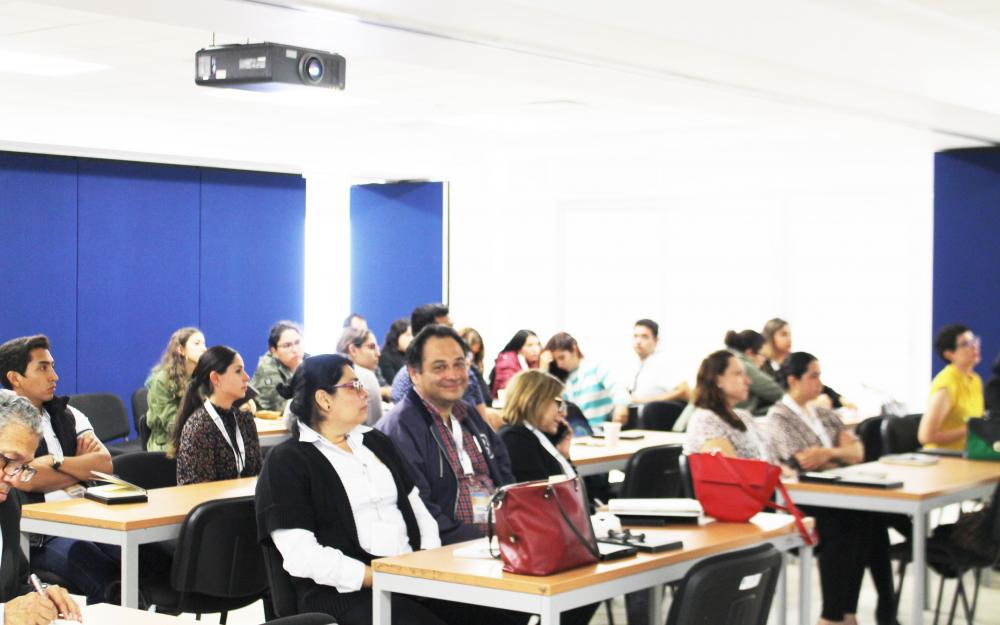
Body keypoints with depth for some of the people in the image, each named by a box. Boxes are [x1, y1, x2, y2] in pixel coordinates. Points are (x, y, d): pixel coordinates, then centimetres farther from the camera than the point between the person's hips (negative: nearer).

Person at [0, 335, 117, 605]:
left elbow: (104, 463, 6)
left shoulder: (66, 414, 20)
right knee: (103, 579, -34)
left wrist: (56, 462, -7)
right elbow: (26, 481, -12)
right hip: (37, 536, -5)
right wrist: (82, 470, 3)